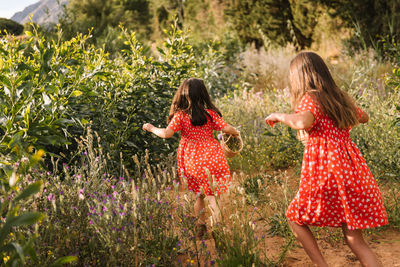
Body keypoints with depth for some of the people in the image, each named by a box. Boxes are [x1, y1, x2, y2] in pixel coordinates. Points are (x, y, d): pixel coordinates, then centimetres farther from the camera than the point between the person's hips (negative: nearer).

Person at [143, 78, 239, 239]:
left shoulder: (180, 115, -7)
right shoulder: (210, 113, -3)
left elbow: (167, 133, -15)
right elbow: (227, 129, -6)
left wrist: (152, 128, 3)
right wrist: (235, 133, 16)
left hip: (192, 160, 0)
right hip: (212, 156, 0)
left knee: (200, 192, 15)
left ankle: (201, 226, 12)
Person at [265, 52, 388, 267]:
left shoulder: (309, 98, -6)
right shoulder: (340, 97, 15)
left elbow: (303, 122, -28)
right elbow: (364, 118, 32)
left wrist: (278, 116, -11)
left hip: (326, 170, -7)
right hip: (352, 172, 7)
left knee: (295, 217, 17)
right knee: (354, 238, 11)